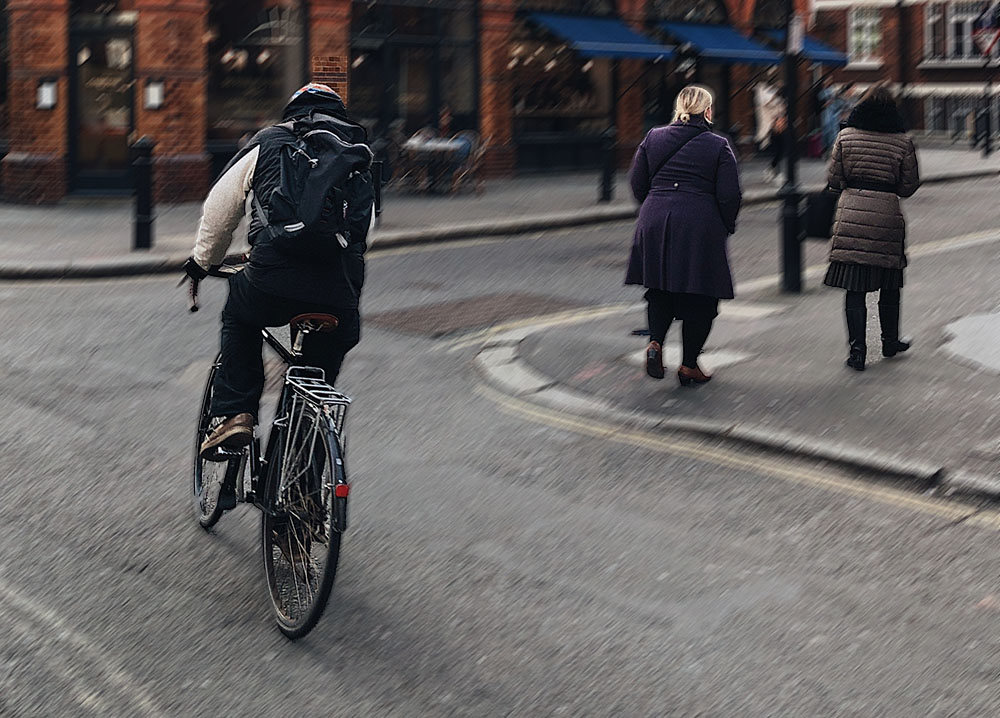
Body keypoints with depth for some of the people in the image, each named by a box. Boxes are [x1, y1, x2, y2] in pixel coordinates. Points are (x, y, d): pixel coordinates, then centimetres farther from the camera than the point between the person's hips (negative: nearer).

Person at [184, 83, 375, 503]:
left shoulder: (269, 142, 19)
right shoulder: (360, 159, 27)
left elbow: (220, 207, 25)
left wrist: (203, 260, 42)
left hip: (273, 280, -2)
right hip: (338, 295, 2)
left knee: (238, 319, 33)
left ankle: (233, 416, 17)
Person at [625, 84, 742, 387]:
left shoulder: (652, 139, 6)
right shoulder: (718, 146, -3)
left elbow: (637, 183, 8)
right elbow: (730, 195, -5)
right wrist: (726, 226, 11)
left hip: (655, 224, 3)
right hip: (700, 227, -3)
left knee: (660, 288, 18)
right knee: (700, 297, 7)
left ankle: (655, 341, -5)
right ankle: (689, 365, 10)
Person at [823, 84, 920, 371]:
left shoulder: (846, 136, 1)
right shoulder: (903, 141, -1)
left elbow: (833, 179, 2)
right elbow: (909, 186, 2)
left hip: (852, 214, 0)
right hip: (887, 214, 0)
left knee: (854, 288, 1)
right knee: (889, 283, 17)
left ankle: (857, 350, -3)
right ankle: (890, 341, 29)